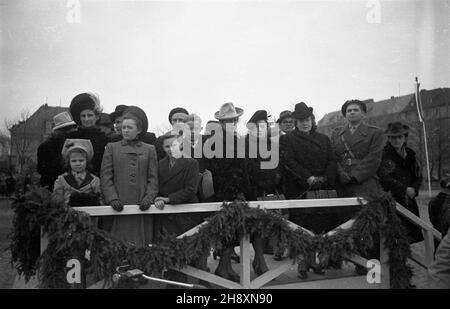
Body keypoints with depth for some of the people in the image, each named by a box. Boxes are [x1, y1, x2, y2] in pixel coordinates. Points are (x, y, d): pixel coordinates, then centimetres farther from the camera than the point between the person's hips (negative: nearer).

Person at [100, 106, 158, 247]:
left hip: (141, 208, 0)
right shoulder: (112, 148, 9)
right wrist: (112, 198, -9)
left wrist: (149, 197, -9)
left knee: (140, 243, 2)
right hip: (119, 207, 0)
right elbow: (105, 177, 4)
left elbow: (153, 178, 6)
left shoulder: (149, 150, 10)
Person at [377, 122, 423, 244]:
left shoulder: (410, 155, 15)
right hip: (391, 202, -6)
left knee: (410, 236, 6)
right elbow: (384, 178, -15)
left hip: (409, 202, 6)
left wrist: (414, 189, -4)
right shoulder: (384, 155, -7)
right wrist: (405, 190, -15)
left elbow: (418, 177, 17)